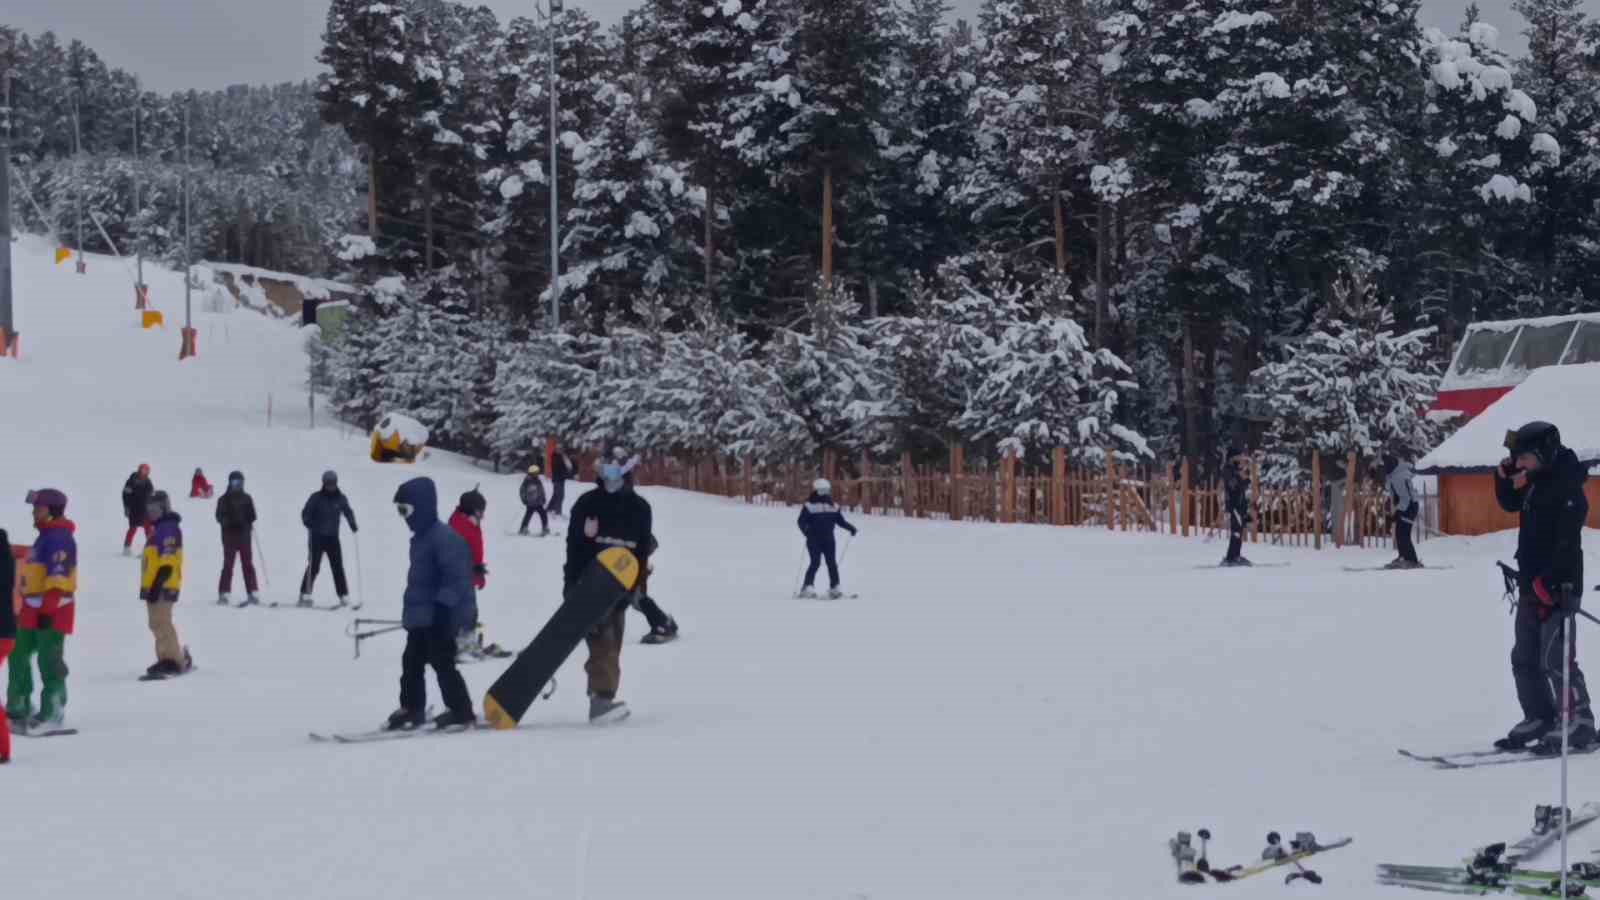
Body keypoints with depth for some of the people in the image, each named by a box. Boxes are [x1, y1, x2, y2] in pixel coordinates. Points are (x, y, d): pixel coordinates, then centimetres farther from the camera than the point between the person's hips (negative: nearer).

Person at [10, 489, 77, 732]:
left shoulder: (59, 538, -13)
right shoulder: (45, 536, 19)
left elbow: (58, 577, -21)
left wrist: (47, 608, -26)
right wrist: (24, 608, 26)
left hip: (52, 610, -11)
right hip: (34, 608, 11)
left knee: (49, 660, -7)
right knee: (19, 656, 14)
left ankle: (53, 713, -2)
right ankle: (18, 710, 21)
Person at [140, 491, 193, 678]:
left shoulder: (169, 528, -13)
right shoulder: (159, 528, 19)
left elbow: (167, 563, -20)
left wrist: (157, 585, -25)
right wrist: (148, 586, 23)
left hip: (163, 585, -11)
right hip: (154, 585, 11)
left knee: (161, 623, -12)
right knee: (157, 624, 12)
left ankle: (175, 661, -11)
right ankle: (166, 659, 16)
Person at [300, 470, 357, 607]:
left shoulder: (340, 499, 4)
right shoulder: (316, 498, -5)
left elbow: (348, 512, 14)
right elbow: (306, 513, -3)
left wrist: (353, 525, -3)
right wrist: (310, 525, -21)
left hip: (333, 538, 3)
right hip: (317, 537, -3)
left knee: (338, 567, 1)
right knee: (313, 566, -5)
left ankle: (344, 596, 5)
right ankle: (305, 595, 0)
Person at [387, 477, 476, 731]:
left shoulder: (444, 537, -18)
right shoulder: (421, 537, 15)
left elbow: (456, 576, -23)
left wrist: (443, 607, -27)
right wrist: (412, 610, 27)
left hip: (439, 617, -10)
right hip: (421, 616, 10)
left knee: (442, 662, -7)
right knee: (411, 662, 13)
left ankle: (461, 711, 0)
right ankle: (412, 710, 23)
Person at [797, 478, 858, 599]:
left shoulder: (833, 506, 14)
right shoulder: (809, 505, 0)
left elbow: (840, 520, 18)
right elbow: (801, 521, -4)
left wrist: (850, 528, 3)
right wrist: (806, 530, -23)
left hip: (828, 539, 4)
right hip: (814, 539, -4)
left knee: (832, 563, -1)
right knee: (816, 562, -13)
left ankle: (834, 588, 5)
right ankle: (807, 587, -9)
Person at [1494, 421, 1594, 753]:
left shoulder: (1567, 487, -16)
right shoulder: (1535, 482, 11)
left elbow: (1567, 541, -23)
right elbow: (1510, 503, 29)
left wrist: (1548, 580, -27)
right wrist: (1505, 477, 10)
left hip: (1556, 587, -10)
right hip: (1533, 586, 10)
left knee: (1555, 657, -11)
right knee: (1524, 659, 14)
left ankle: (1579, 722, -5)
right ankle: (1539, 718, 23)